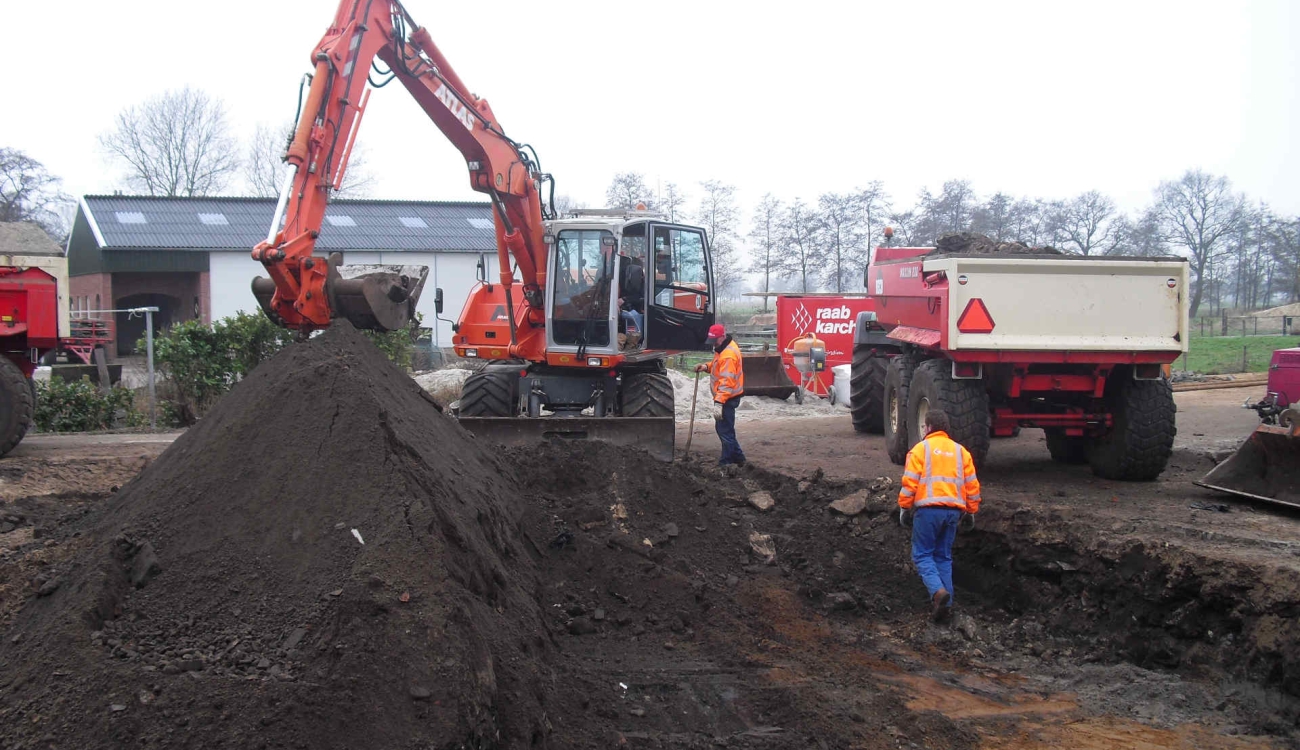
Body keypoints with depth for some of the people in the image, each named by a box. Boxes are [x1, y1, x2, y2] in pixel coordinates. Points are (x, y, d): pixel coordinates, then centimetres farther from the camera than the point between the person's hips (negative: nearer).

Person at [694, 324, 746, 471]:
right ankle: (737, 457, 29)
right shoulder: (723, 348, 9)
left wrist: (719, 402, -35)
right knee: (723, 428, 19)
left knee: (725, 430, -5)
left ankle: (726, 463, 1)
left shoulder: (728, 354, -24)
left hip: (728, 398, -11)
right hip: (724, 396, 11)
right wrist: (707, 367, 3)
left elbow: (727, 381, -30)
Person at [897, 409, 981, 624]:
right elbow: (972, 485, 12)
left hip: (928, 509, -5)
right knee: (944, 557, 14)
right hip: (953, 510, 5)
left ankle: (938, 590, -20)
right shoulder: (960, 451, 14)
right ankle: (945, 605, 9)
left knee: (922, 554, 4)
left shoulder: (921, 449, -1)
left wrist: (904, 507, 2)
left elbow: (910, 482, -7)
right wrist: (971, 511, 21)